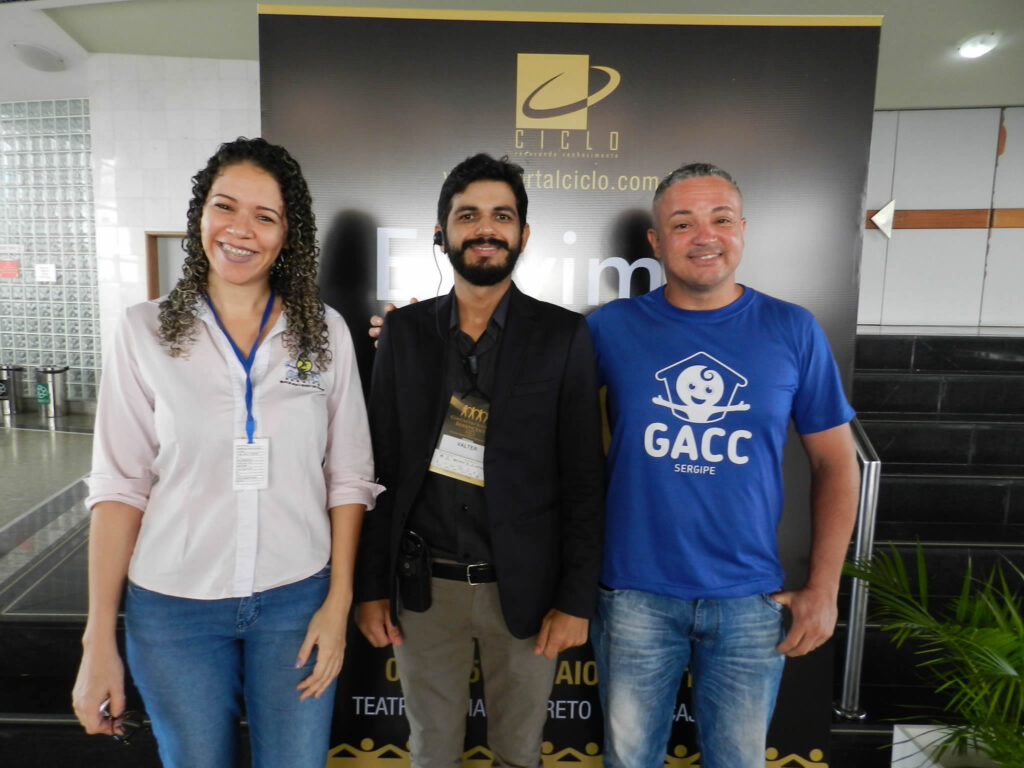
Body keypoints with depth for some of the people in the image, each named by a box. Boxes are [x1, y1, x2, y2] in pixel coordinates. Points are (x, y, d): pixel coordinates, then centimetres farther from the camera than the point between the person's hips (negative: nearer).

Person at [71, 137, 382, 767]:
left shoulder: (326, 332, -3)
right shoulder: (146, 331, -4)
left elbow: (349, 477, 0)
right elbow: (119, 486, -4)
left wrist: (339, 602, -3)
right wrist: (99, 642, -4)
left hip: (296, 600, 1)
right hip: (173, 607, 0)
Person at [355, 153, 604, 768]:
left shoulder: (564, 337, -5)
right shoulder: (405, 332, 1)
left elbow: (585, 480, -5)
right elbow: (380, 467, 2)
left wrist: (576, 600, -7)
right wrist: (371, 584, 1)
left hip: (524, 587, -1)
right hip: (423, 585, 2)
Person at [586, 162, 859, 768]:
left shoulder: (793, 331, -3)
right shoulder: (611, 327, -5)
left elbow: (836, 463, 3)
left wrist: (824, 588, -1)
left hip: (751, 600, 1)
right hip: (636, 594, 0)